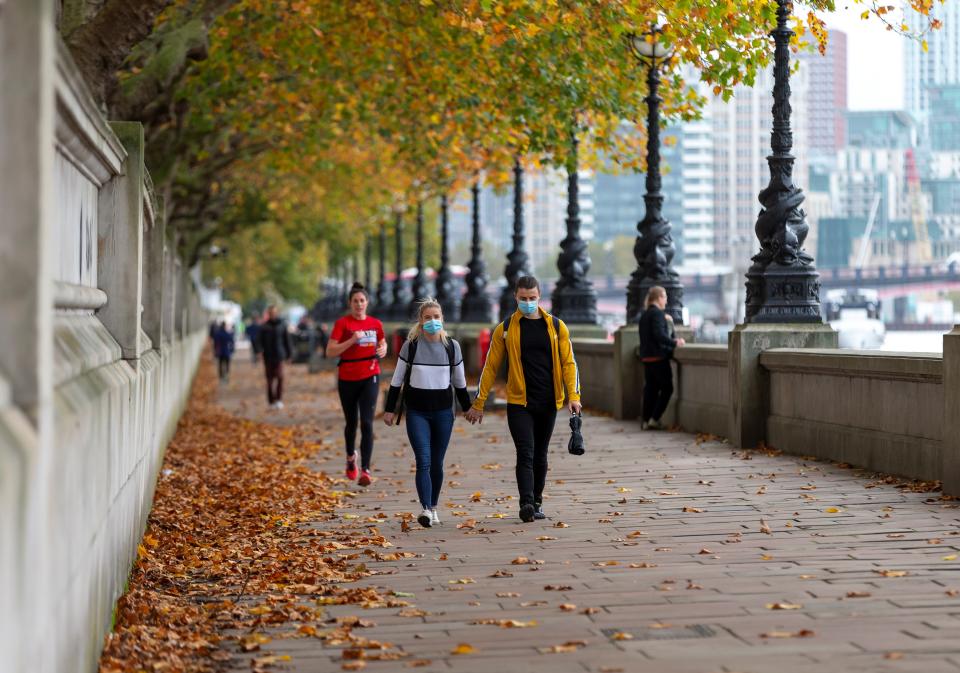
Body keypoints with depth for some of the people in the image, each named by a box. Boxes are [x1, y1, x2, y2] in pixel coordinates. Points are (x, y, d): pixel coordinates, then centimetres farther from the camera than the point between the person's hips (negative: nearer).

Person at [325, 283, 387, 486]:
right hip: (347, 379, -1)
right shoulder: (342, 323, -5)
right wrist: (352, 340, -22)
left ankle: (365, 470, -15)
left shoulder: (376, 324, 5)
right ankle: (351, 457, 42)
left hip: (370, 378, 1)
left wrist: (383, 350, 1)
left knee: (367, 423, -12)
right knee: (351, 423, 13)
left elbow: (382, 344, 24)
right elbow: (330, 352, -12)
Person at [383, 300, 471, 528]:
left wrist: (467, 408, 16)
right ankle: (425, 509, -21)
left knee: (437, 463, 7)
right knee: (423, 461, -14)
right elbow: (397, 380, 4)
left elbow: (459, 382, 13)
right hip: (417, 412, -2)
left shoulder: (452, 346, 2)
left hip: (443, 411, 2)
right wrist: (390, 409, 3)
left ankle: (434, 508, 21)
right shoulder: (410, 346, -3)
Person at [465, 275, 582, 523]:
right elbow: (490, 367, 4)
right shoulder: (505, 329, 1)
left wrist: (573, 396, -8)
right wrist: (478, 403, 2)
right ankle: (526, 504, -21)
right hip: (518, 402, -2)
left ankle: (537, 503, 21)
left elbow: (568, 362, 4)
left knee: (540, 455, 11)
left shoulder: (556, 326, 4)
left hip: (548, 403, 2)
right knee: (525, 453, -13)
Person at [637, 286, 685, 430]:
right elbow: (659, 335, -24)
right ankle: (654, 419, -5)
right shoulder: (658, 314, -13)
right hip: (658, 356, -9)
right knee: (667, 387, 0)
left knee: (650, 387, 11)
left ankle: (646, 421, 11)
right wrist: (674, 343, -16)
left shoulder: (644, 315, 15)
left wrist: (671, 341, 19)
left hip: (646, 356, 9)